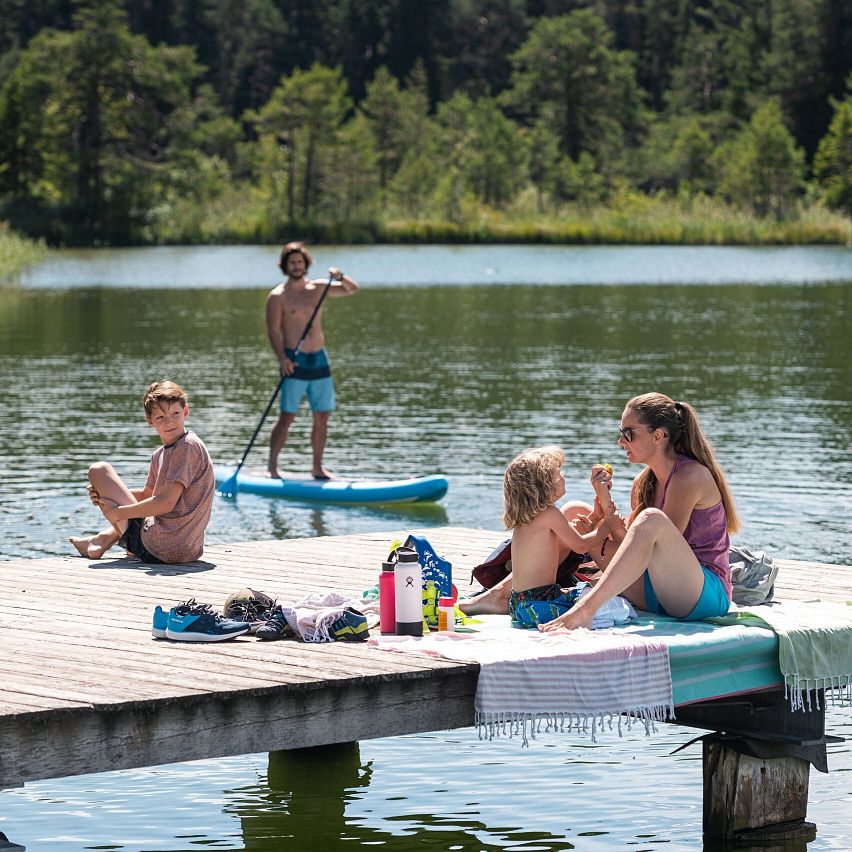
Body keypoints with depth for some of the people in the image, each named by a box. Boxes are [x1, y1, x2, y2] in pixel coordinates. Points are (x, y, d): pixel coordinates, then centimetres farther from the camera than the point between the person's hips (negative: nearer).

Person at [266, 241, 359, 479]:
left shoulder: (318, 288, 10)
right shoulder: (277, 296, -3)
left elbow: (353, 289, 12)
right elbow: (273, 331, -8)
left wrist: (340, 277, -10)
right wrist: (282, 357, -22)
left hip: (319, 360, 5)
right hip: (294, 361, -5)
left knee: (322, 417, 5)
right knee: (287, 417, -9)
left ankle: (317, 468, 13)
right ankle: (271, 467, -4)